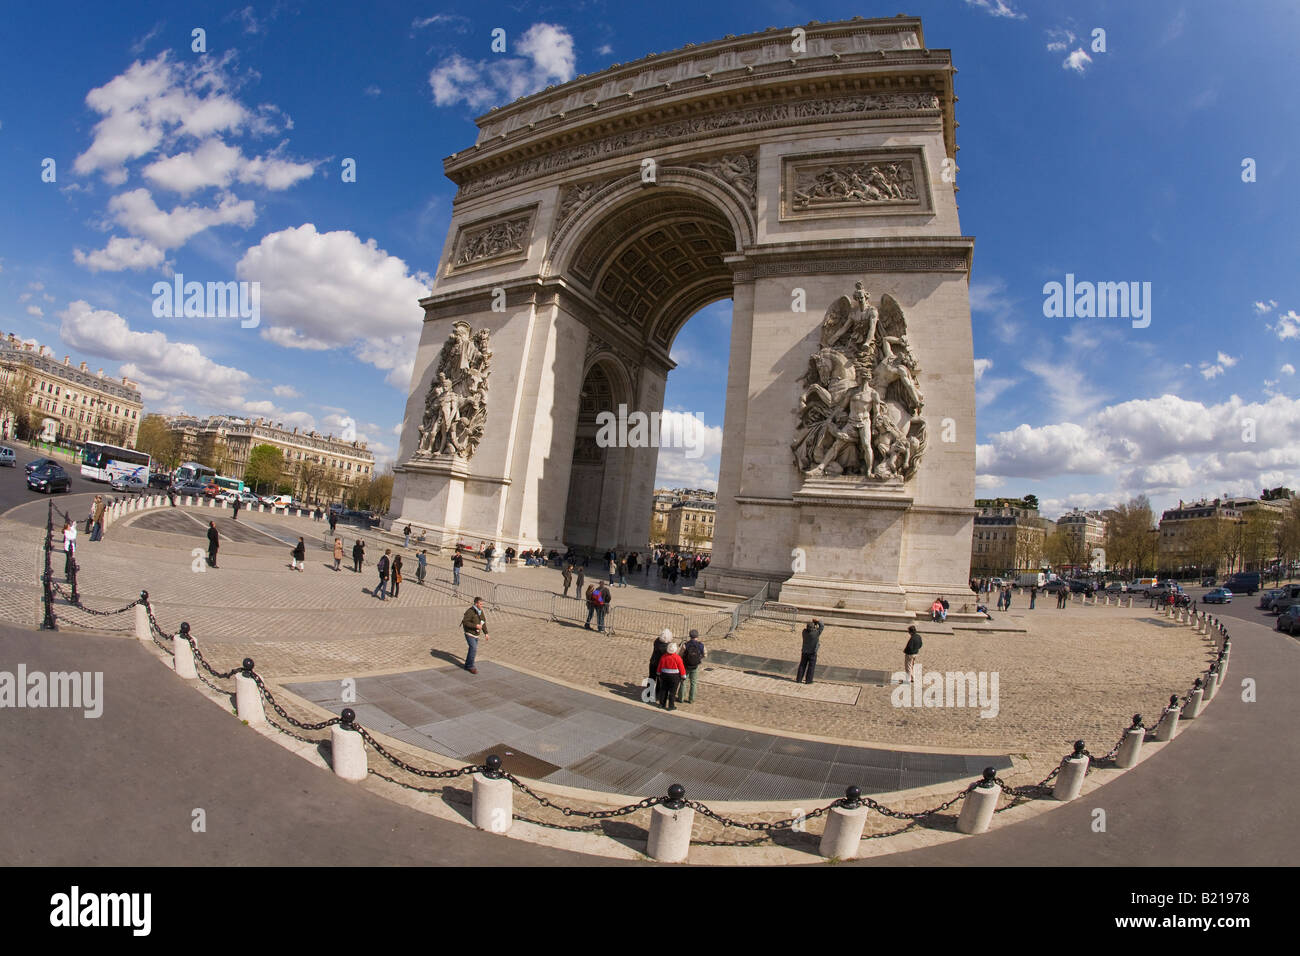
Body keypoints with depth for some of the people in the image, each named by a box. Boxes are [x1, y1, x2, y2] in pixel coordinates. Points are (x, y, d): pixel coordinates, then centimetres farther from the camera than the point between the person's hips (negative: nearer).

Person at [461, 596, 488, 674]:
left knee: (473, 649, 11)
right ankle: (470, 666, -4)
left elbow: (483, 623, 9)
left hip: (476, 634, 8)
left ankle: (467, 665, 24)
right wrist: (475, 626, -29)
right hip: (469, 633, -7)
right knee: (474, 649, -16)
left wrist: (486, 633, 5)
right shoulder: (470, 612, -22)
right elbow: (465, 622, -25)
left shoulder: (480, 611, 2)